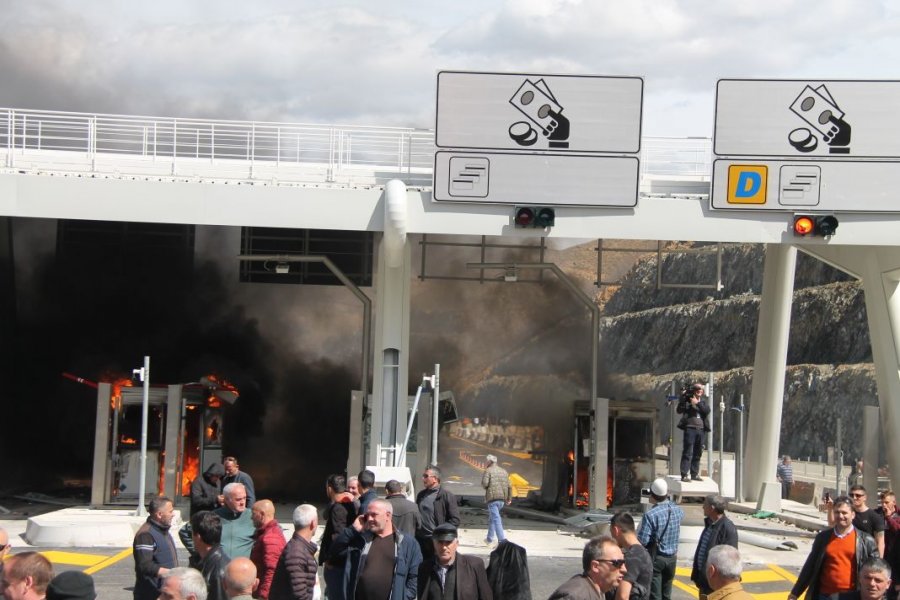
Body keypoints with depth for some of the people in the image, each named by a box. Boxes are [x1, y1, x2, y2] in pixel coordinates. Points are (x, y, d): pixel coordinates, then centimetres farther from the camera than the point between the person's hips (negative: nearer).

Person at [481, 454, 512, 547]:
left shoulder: (488, 471, -5)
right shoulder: (504, 471, 14)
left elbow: (485, 483, -16)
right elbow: (509, 486, 11)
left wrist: (483, 485, 7)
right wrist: (509, 498, 15)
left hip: (492, 498, -7)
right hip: (502, 498, 7)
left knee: (496, 519, -10)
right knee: (491, 517, 21)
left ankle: (502, 540, -21)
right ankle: (489, 539, 27)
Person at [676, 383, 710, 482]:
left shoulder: (703, 402, 16)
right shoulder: (687, 399, 4)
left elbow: (707, 411, -2)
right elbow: (679, 410, -7)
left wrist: (698, 403, -11)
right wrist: (683, 397, -14)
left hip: (700, 429, 5)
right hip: (690, 428, -5)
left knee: (697, 453, 9)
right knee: (688, 452, -10)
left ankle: (694, 474, 16)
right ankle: (684, 475, -13)